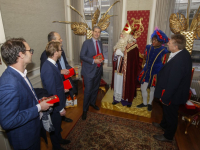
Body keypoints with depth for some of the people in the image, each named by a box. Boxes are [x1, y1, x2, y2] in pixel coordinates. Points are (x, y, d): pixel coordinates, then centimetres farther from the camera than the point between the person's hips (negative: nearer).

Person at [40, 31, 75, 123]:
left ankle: (63, 116, 48)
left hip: (65, 81, 7)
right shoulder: (45, 54, -21)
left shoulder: (61, 49, 3)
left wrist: (69, 68, -4)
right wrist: (60, 71, -25)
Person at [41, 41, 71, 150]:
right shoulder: (49, 69, -33)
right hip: (55, 105, -9)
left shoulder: (50, 64, -2)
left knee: (58, 123, 29)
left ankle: (59, 139, 54)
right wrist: (60, 108, -19)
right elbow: (52, 92, -28)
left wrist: (62, 89, 12)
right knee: (55, 126, 16)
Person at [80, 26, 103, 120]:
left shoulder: (100, 43, 11)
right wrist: (93, 61, -22)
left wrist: (101, 59, 2)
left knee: (95, 88, 18)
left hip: (98, 69, 6)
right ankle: (85, 110, 15)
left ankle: (92, 102, 42)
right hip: (89, 70, -6)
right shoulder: (87, 43, -8)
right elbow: (82, 56, -13)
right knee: (88, 90, -2)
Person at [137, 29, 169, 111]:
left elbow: (162, 64, -10)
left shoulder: (163, 51, -14)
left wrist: (157, 74, -11)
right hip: (146, 72, 4)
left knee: (152, 89, 14)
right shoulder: (149, 47, -2)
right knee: (143, 88, 9)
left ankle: (150, 103, 38)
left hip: (155, 73, -4)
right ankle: (144, 103, 33)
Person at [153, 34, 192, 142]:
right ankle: (164, 124, 56)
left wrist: (165, 98, -18)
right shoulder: (183, 53, -4)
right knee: (167, 110, 30)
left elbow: (173, 82, -30)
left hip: (173, 94, -9)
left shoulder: (179, 61, -36)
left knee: (171, 114, 13)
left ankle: (168, 136, 38)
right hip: (174, 91, 9)